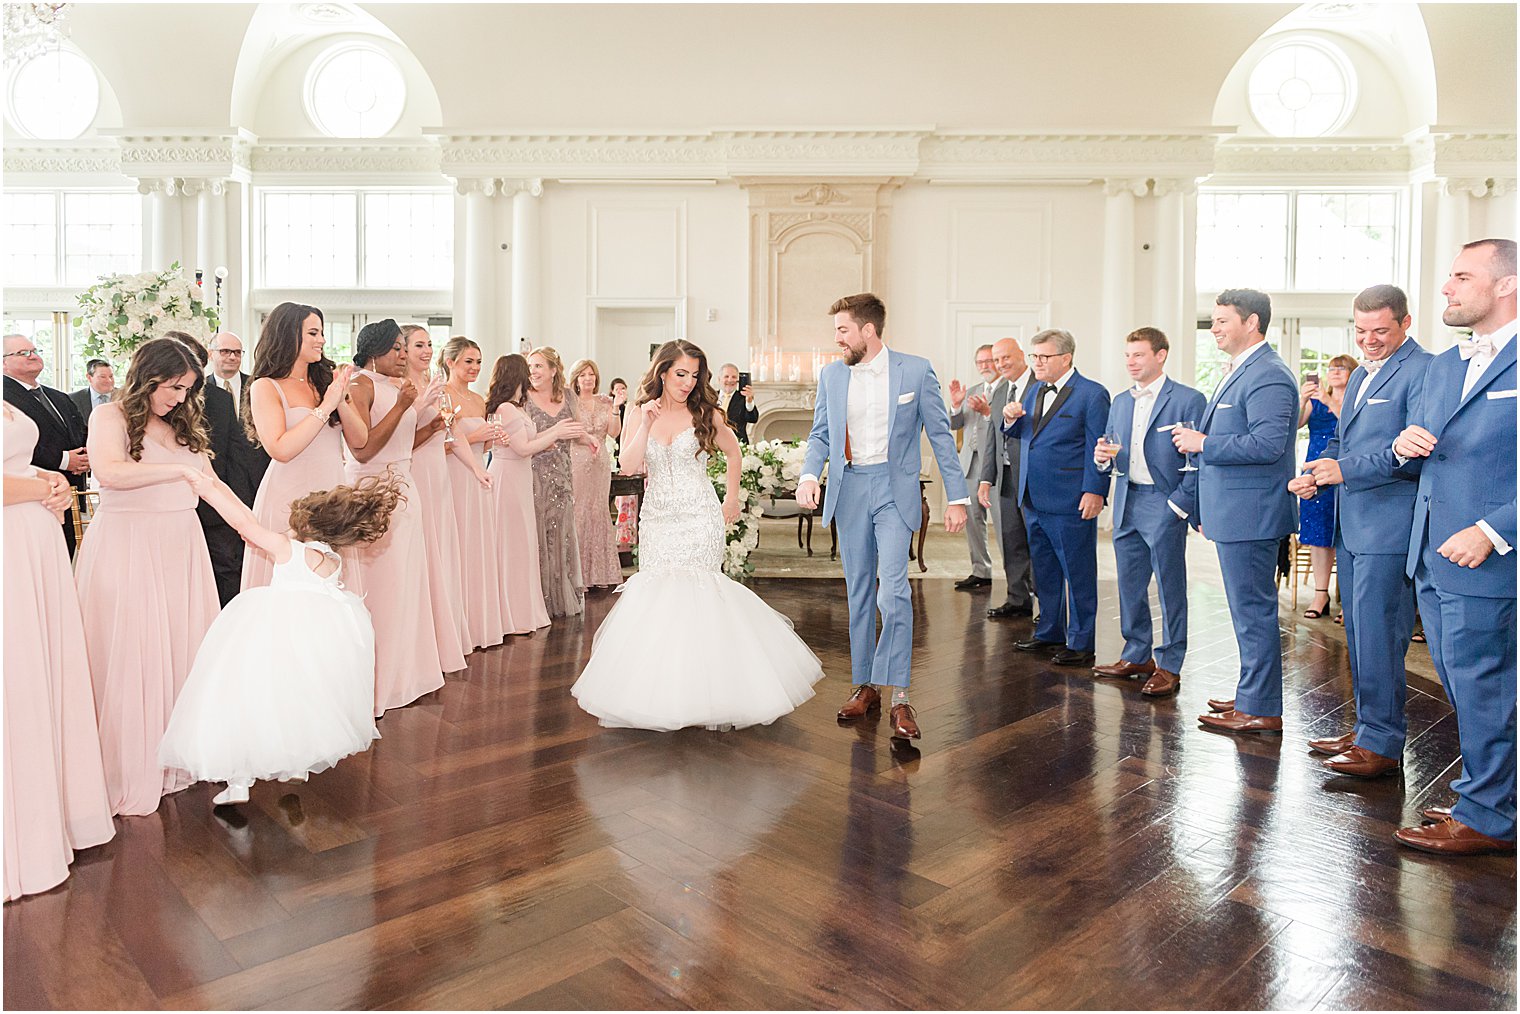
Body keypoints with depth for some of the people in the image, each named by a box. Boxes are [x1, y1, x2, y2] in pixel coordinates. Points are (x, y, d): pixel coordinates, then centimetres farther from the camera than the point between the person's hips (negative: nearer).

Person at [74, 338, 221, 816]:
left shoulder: (182, 424, 15)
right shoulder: (110, 416, -3)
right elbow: (109, 472, -22)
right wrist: (180, 469, -24)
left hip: (181, 548, 6)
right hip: (127, 548, -6)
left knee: (183, 648, 5)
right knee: (131, 659, -2)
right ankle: (130, 776, 7)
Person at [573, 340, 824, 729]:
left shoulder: (705, 413, 0)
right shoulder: (642, 413, 4)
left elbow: (733, 452, 15)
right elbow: (628, 467, -5)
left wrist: (731, 500, 15)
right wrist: (646, 425, -14)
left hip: (699, 518, -2)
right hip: (657, 519, 3)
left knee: (696, 593, -5)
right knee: (655, 593, 1)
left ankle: (704, 691, 6)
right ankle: (658, 693, 14)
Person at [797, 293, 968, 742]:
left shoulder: (916, 371, -3)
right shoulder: (831, 375, 7)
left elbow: (940, 435, 1)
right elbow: (821, 434, 11)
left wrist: (956, 497, -2)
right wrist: (809, 474, -9)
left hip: (894, 490, -4)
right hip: (848, 490, 4)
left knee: (893, 591, -15)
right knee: (859, 592, 10)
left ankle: (899, 697, -7)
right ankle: (864, 686, 22)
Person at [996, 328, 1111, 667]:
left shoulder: (1091, 394, -7)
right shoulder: (1035, 391, 15)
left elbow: (1098, 448, -10)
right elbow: (1021, 434, 22)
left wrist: (1094, 492, -16)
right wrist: (1012, 419, 1)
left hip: (1071, 503, -7)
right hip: (1034, 500, 8)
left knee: (1078, 574, 2)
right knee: (1044, 572, 16)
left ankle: (1081, 644, 10)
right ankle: (1049, 633, 28)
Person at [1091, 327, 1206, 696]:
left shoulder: (1189, 400, -7)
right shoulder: (1120, 402, 13)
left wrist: (1179, 504, -15)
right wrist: (1103, 456, -6)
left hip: (1165, 506, -6)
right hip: (1127, 505, 7)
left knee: (1170, 588, 1)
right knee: (1130, 585, 13)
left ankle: (1169, 667, 10)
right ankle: (1137, 656, 26)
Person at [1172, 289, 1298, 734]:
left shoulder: (1268, 376, -16)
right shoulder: (1238, 372, 18)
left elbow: (1268, 443, -25)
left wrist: (1203, 443, -17)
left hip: (1250, 513, -11)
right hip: (1233, 512, 11)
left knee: (1253, 609, -3)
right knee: (1250, 609, 17)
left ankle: (1261, 709, 6)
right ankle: (1252, 694, 28)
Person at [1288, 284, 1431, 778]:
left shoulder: (1422, 370, -10)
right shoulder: (1361, 375, 19)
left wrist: (1346, 470, -24)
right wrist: (1314, 474, 6)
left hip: (1389, 527, -9)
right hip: (1351, 526, 9)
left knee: (1378, 635, -5)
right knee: (1358, 634, 15)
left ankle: (1382, 744, 5)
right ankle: (1367, 728, 27)